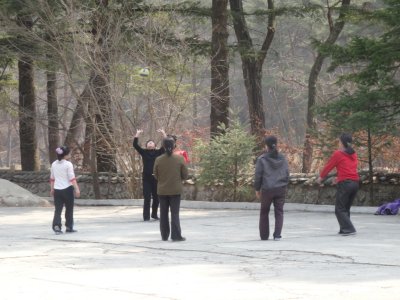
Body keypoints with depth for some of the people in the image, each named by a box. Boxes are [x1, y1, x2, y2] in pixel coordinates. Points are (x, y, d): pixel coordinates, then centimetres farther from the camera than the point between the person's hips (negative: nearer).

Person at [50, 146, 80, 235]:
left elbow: (52, 178, 14)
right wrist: (77, 189, -14)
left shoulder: (54, 164, 7)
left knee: (58, 209, 1)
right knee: (69, 209, 11)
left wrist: (52, 189, 24)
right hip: (67, 189, -4)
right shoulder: (68, 164, -9)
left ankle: (56, 226, -17)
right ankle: (69, 227, 17)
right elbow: (72, 178, -14)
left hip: (57, 190, 4)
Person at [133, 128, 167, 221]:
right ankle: (146, 216, -2)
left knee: (156, 198, 8)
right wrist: (137, 134, -5)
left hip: (156, 178, 2)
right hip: (146, 178, -2)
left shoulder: (158, 152, 7)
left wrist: (163, 134, -3)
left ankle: (154, 214, 25)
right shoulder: (144, 152, 5)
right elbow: (135, 145, -3)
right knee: (147, 198, -4)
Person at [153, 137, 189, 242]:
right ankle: (176, 236, -3)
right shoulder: (179, 159, -9)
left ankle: (164, 236, 14)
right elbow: (185, 175, -4)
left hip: (162, 190, 2)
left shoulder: (158, 160, -6)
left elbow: (156, 176, 3)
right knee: (175, 213, 2)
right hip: (175, 190, -2)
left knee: (163, 214, 10)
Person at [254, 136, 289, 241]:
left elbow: (258, 175, -4)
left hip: (267, 190, -2)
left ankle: (264, 235, 17)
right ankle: (277, 234, -4)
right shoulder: (282, 159, 3)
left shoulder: (262, 159, -7)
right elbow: (287, 174, 7)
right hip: (281, 189, 2)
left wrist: (257, 189, 6)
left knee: (264, 212, 13)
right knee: (279, 212, 7)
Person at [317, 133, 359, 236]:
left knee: (340, 210, 0)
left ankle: (349, 229, -13)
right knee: (346, 208, 18)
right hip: (355, 182, 6)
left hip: (344, 183, -6)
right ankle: (344, 229, 16)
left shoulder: (338, 154, -4)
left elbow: (328, 166, 5)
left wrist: (321, 177, 21)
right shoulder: (353, 154, 13)